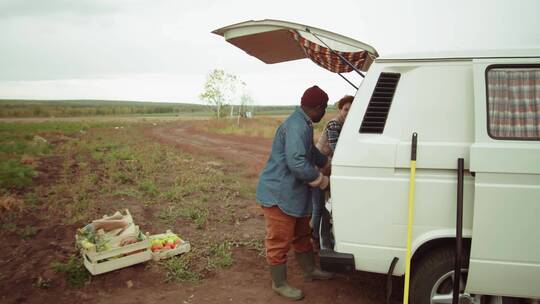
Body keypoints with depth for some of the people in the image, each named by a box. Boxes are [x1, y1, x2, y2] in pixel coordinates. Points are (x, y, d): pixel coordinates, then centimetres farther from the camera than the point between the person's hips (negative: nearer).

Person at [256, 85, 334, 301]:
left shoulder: (303, 124, 12)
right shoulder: (296, 126, -24)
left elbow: (311, 151, 30)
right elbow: (296, 162, -31)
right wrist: (319, 179, -18)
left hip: (293, 193, 11)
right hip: (279, 193, -11)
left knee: (302, 235, 23)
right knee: (279, 241, 3)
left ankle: (310, 271, 40)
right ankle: (279, 284, 18)